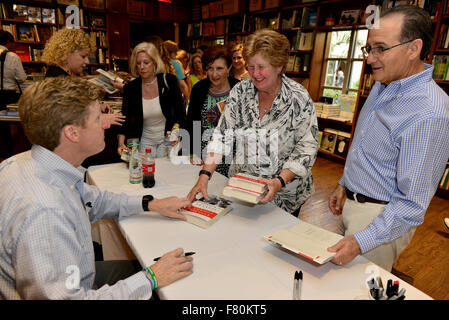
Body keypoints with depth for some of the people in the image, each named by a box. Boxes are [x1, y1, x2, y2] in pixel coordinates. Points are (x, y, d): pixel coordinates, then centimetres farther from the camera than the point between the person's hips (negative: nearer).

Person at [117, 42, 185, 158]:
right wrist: (121, 142, -22)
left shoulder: (169, 81, -10)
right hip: (145, 141, 1)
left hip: (167, 139, -1)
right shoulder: (130, 88, -6)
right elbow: (125, 120, -5)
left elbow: (181, 114, -8)